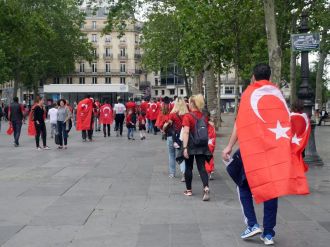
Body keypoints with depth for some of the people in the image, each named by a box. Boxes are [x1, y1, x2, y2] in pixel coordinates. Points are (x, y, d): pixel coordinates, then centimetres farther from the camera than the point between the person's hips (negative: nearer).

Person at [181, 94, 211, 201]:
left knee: (188, 167, 12)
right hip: (202, 146, 4)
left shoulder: (187, 116, -11)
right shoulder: (204, 117, 5)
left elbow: (186, 133, -19)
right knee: (202, 167, 1)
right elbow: (206, 131, 12)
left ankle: (188, 190, 22)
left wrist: (185, 147, -21)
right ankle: (206, 188, -20)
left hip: (191, 145, -3)